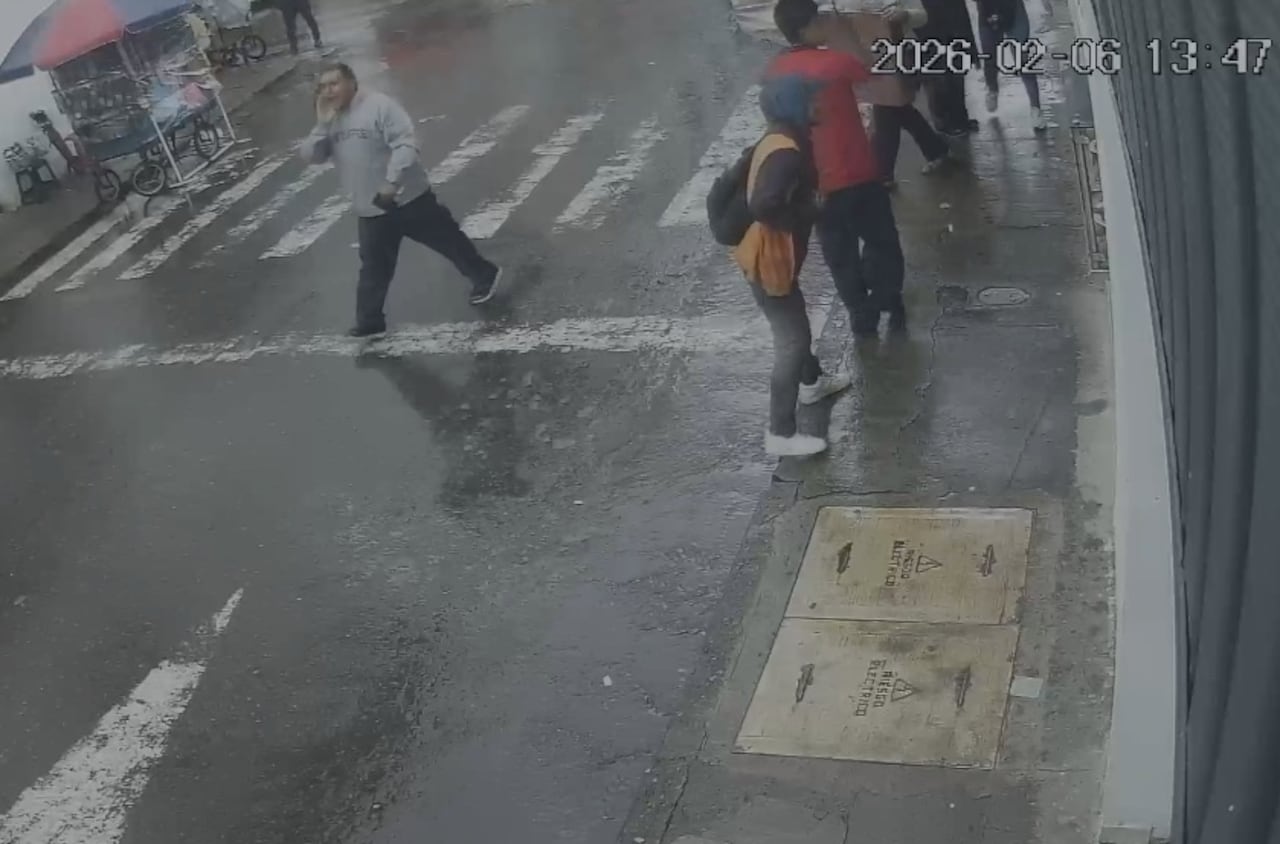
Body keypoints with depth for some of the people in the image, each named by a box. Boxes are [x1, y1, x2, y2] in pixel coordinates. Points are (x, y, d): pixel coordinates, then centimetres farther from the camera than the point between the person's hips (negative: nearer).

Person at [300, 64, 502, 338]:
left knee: (446, 239, 8)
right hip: (370, 209, 6)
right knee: (373, 267, 10)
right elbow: (311, 156, 1)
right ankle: (369, 321, 18)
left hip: (408, 198, -6)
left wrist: (392, 182, -29)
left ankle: (484, 275, 29)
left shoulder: (379, 106, -15)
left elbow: (405, 145, -22)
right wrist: (323, 124, -14)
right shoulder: (330, 119, 7)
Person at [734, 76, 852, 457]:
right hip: (768, 261, -10)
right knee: (791, 342, -1)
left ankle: (811, 382, 54)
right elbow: (763, 206, -38)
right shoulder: (786, 154, -27)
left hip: (775, 256, 10)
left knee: (795, 328, 30)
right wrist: (804, 216, -22)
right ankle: (781, 434, 7)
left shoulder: (780, 141, 5)